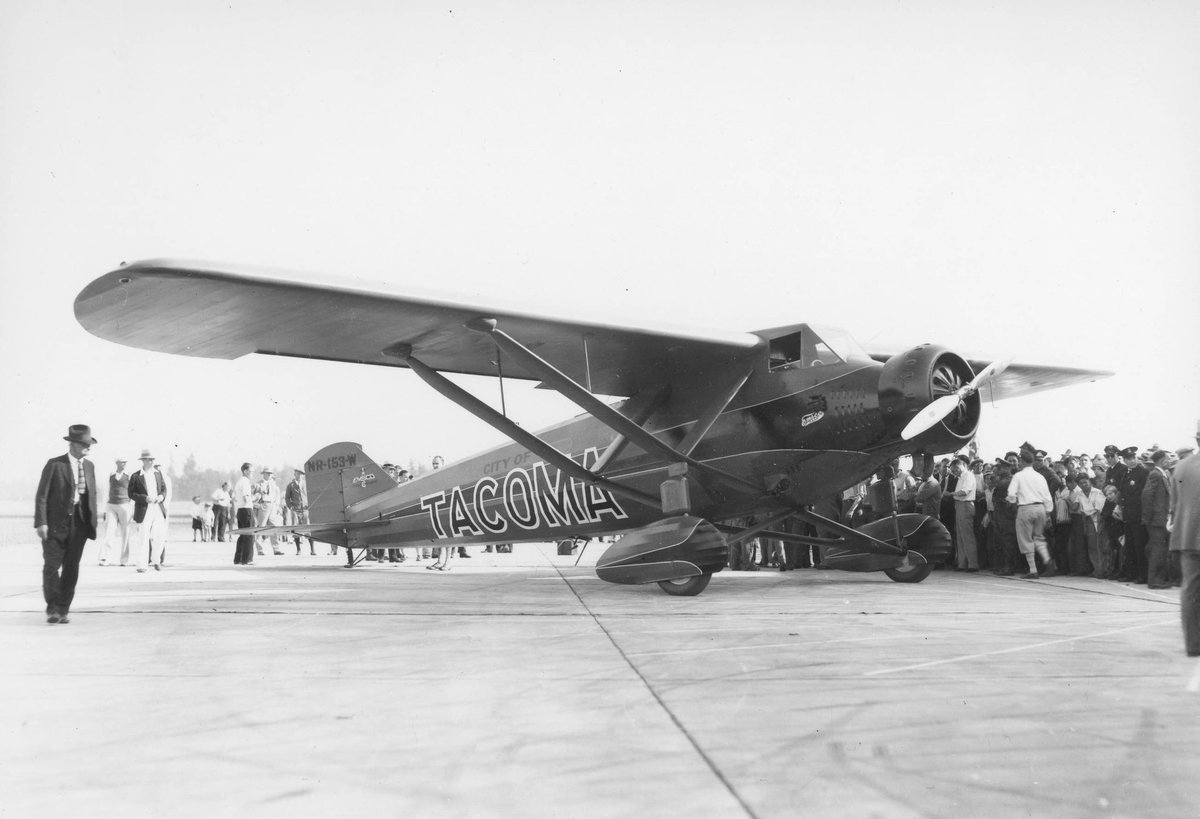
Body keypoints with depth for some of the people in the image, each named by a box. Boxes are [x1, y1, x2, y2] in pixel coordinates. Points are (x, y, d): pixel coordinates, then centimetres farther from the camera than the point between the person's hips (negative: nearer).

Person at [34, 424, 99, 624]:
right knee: (51, 566, -3)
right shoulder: (54, 464, -5)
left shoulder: (89, 466, 11)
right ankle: (52, 608, 10)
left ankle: (64, 609, 14)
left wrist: (94, 518, 6)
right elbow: (41, 495, -7)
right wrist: (40, 523, -14)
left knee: (71, 568, 5)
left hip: (79, 523, 4)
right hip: (55, 523, -4)